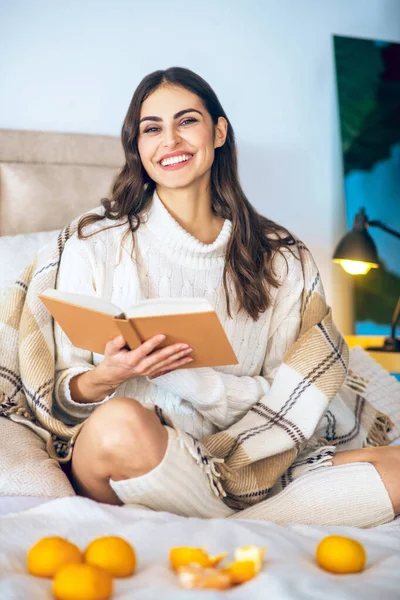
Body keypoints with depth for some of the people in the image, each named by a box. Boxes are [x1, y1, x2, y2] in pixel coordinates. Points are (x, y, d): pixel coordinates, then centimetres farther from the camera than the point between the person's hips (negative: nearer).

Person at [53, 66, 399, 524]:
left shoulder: (275, 258, 8)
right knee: (120, 421, -37)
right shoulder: (95, 247, 2)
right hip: (119, 466, -1)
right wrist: (107, 377, -20)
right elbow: (64, 397, 4)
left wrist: (186, 378, -14)